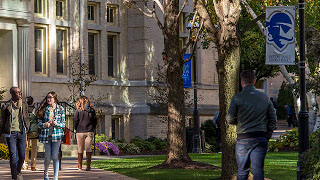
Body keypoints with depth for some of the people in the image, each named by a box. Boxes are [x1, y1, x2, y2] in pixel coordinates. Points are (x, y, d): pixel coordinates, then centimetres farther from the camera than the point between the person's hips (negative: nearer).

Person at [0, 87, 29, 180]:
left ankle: (18, 172, 30)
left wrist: (26, 129, 10)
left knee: (22, 155, 3)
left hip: (21, 133, 3)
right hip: (11, 133, -3)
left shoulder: (24, 105, 10)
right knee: (13, 156, -7)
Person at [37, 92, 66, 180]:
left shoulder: (60, 109, 2)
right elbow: (39, 123, 8)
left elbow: (63, 123, 3)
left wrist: (56, 124, -16)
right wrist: (44, 124, -14)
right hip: (46, 135, 1)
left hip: (57, 135, -1)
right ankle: (46, 172, 33)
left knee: (55, 156, -8)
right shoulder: (44, 109, 5)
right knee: (47, 157, 4)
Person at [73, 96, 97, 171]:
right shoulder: (92, 110, 4)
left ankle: (80, 166, 11)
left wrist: (76, 129, 10)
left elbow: (75, 121, -5)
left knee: (80, 149, 6)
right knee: (88, 149, 2)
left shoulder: (78, 111, -5)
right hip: (90, 132, 2)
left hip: (80, 132, -2)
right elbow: (95, 121, 8)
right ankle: (88, 165, -6)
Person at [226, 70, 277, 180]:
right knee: (258, 171, 1)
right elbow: (273, 119, 8)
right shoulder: (264, 97, 7)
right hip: (261, 139, 2)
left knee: (242, 171, 8)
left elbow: (230, 119, -3)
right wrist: (267, 136, 14)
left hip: (243, 138, -2)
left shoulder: (237, 98, -4)